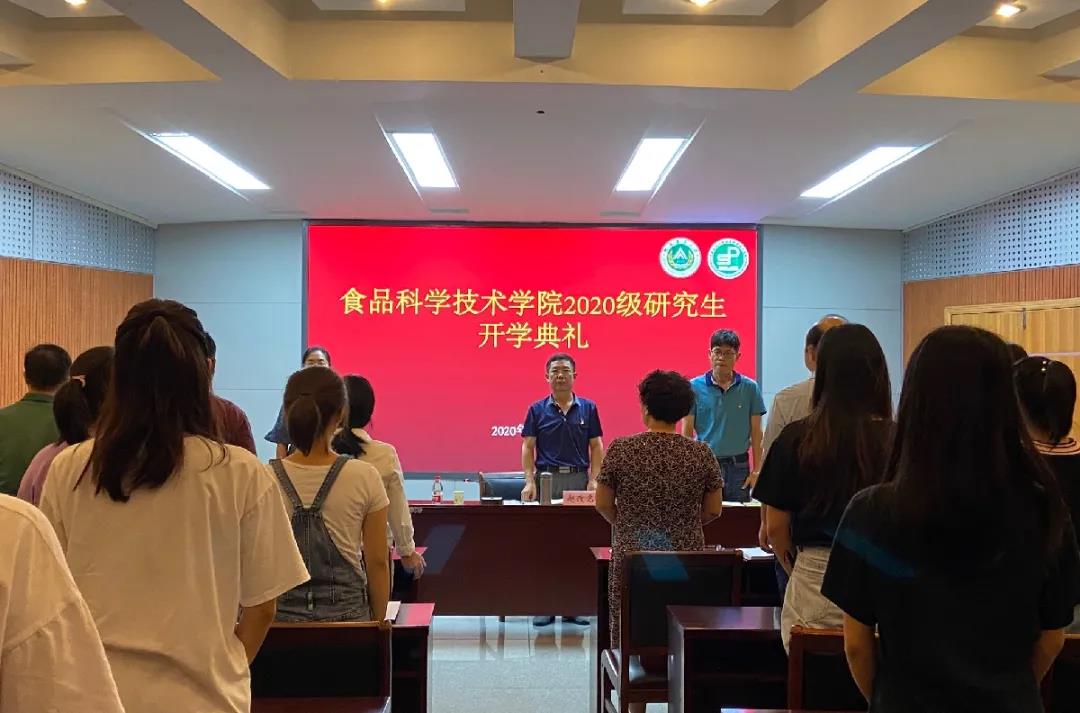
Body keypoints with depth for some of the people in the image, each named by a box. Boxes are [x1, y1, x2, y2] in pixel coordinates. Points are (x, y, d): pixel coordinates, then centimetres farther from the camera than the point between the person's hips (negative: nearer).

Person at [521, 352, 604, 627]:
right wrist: (530, 481, -8)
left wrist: (593, 480, -5)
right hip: (546, 479, -1)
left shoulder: (588, 408, 6)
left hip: (579, 479, 1)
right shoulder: (537, 410, 4)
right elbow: (528, 447, 2)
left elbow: (596, 447, 6)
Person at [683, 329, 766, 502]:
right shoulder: (694, 387, 0)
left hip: (738, 466, 1)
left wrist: (756, 470, 0)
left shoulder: (750, 388, 2)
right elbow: (687, 432, 2)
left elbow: (756, 433, 5)